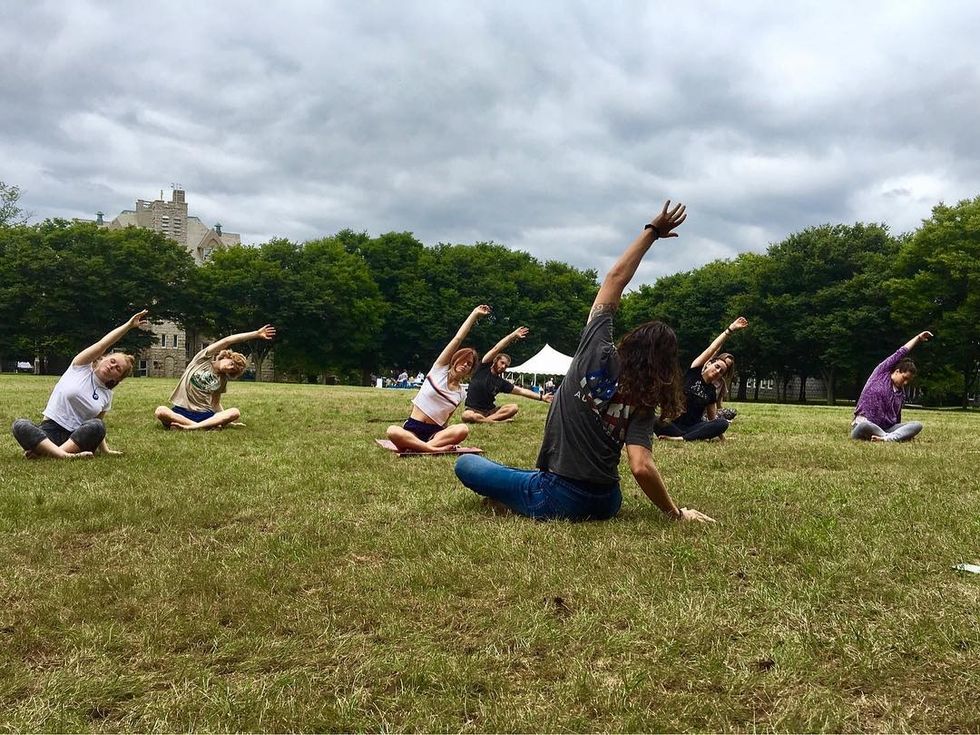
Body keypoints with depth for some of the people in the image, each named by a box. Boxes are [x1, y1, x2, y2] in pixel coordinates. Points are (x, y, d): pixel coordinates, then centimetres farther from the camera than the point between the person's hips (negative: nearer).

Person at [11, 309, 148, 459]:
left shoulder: (107, 396, 13)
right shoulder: (80, 367, 5)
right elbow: (103, 344, -7)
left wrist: (105, 450, 1)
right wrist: (128, 325, -12)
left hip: (78, 437, 2)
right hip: (49, 431, -2)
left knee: (98, 425, -32)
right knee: (20, 425, -33)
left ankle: (43, 451, -36)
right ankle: (64, 455, -49)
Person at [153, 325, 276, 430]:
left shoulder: (222, 380, 13)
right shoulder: (204, 359, 1)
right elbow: (227, 341, -7)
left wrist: (227, 420, 4)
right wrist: (256, 333, -11)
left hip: (204, 414, 3)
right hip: (182, 411, -3)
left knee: (235, 412, -25)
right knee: (160, 411, -36)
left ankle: (192, 427, -36)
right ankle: (205, 426, -34)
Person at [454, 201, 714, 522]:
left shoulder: (597, 352, -8)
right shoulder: (642, 405, -6)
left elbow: (615, 278, -3)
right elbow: (642, 468, -20)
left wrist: (652, 231, 0)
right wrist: (677, 512, -8)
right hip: (605, 504, 2)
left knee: (465, 463, 17)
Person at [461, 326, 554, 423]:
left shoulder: (502, 383, 10)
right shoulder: (484, 368, -1)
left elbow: (521, 391, 10)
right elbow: (496, 349, -8)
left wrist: (541, 397, 3)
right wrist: (513, 335, -12)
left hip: (489, 410, 5)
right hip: (474, 410, -5)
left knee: (514, 407, -17)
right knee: (467, 416, -40)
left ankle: (488, 419, -28)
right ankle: (499, 421, -30)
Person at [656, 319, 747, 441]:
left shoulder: (712, 392, 10)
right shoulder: (693, 373, 2)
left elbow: (713, 418, 13)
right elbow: (711, 350, -7)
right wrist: (729, 329, -13)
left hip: (693, 427, 4)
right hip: (673, 424, -4)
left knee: (723, 423, -25)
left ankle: (681, 438, -33)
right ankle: (691, 438, -26)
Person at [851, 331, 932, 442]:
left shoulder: (901, 393, 16)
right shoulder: (881, 372, 3)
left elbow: (897, 419, 22)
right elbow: (900, 353, 4)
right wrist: (918, 338, 13)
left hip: (886, 429, 6)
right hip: (865, 424, -6)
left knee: (917, 425, -17)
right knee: (864, 426, -43)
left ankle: (886, 438, -37)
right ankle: (895, 437, -24)